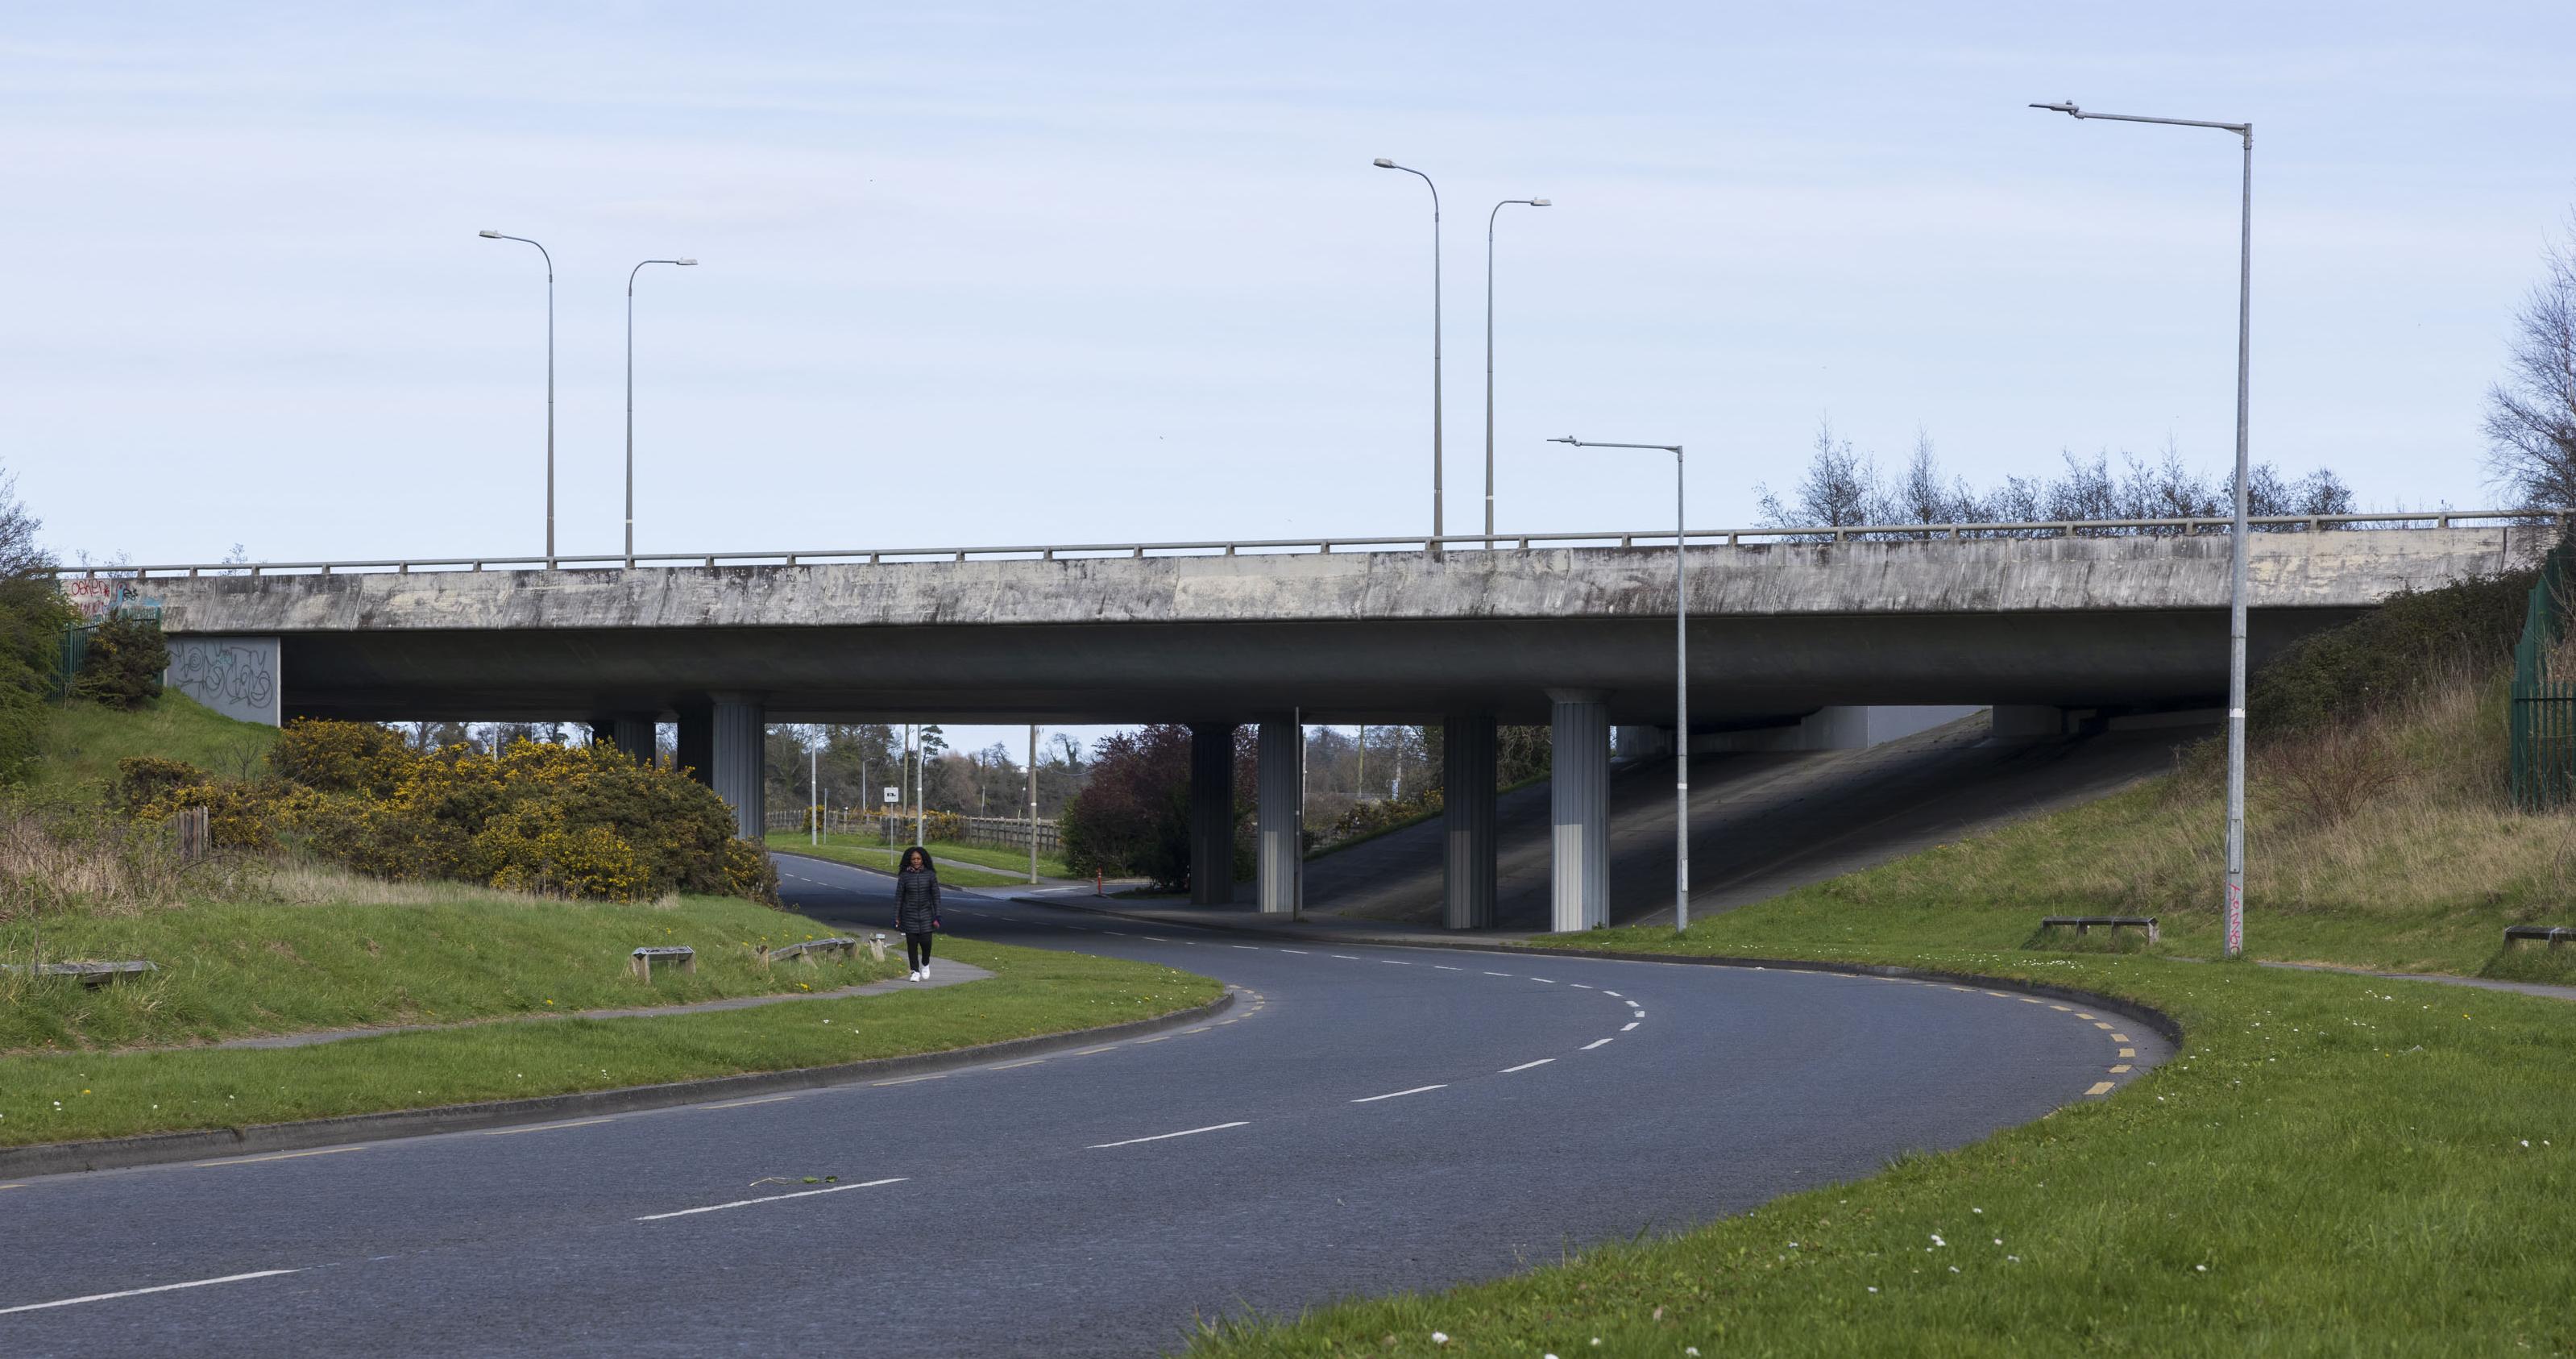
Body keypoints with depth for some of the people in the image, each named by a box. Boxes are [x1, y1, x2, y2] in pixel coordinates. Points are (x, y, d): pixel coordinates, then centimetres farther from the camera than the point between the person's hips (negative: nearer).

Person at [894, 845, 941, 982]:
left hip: (926, 914, 0)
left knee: (926, 941, -8)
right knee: (912, 943, 0)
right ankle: (915, 972, 12)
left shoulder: (930, 875, -1)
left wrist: (937, 917, -4)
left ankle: (925, 964, 21)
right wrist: (896, 917, -2)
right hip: (909, 914, 0)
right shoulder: (904, 876, -2)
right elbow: (898, 897, 2)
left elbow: (936, 896, 1)